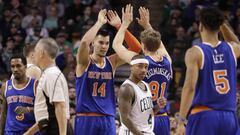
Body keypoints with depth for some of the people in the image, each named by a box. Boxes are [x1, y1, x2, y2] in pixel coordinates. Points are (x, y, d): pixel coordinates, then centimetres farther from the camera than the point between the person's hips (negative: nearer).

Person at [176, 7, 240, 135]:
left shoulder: (195, 53, -6)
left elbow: (189, 87, -15)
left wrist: (181, 120, -17)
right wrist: (222, 24, 28)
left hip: (203, 115, -4)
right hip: (229, 117, 5)